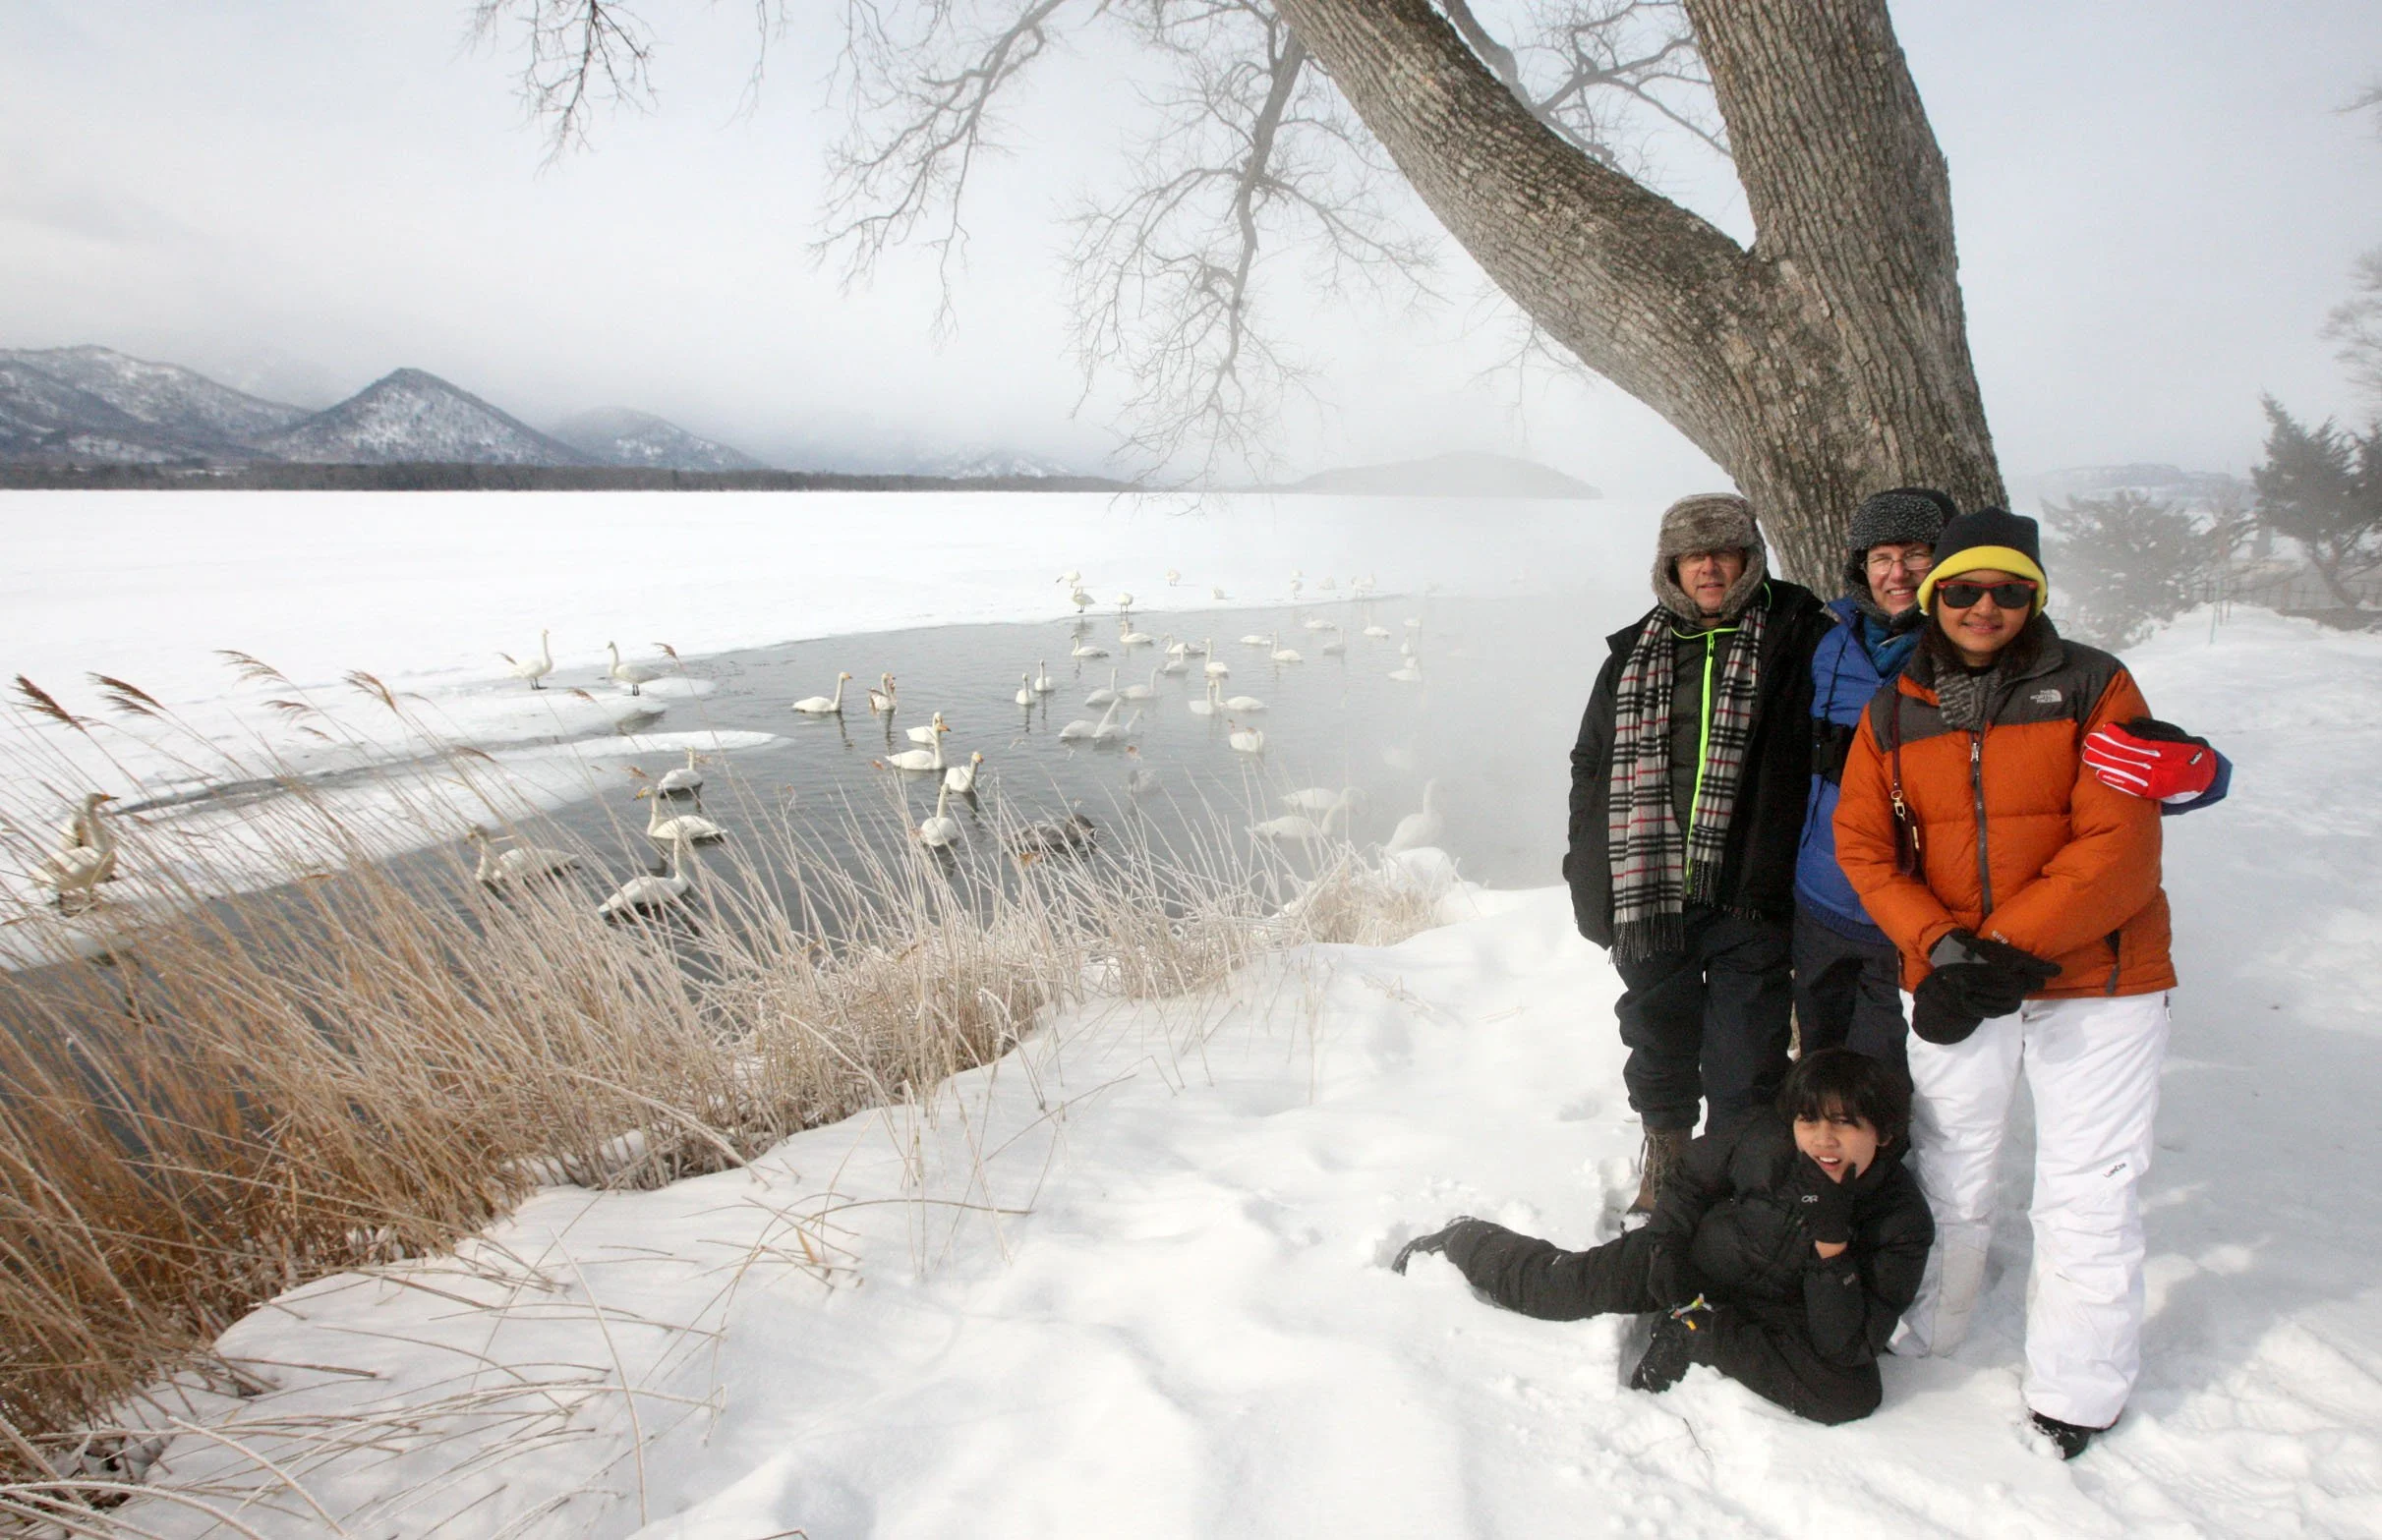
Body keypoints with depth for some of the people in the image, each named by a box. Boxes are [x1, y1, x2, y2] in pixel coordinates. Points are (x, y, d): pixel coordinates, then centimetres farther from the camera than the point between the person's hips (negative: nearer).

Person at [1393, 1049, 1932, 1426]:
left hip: (1773, 1314, 0)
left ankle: (1701, 1332, -6)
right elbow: (1691, 1177, -3)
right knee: (1551, 1287, -7)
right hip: (1691, 1257, 0)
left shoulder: (1902, 1221, -25)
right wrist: (1664, 1248, -13)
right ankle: (1462, 1239, 25)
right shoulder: (1765, 1136, -25)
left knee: (1855, 1393, -28)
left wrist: (1832, 1240, -40)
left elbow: (1848, 1346, -29)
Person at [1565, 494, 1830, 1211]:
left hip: (1747, 897, -3)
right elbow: (1591, 767, 15)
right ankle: (1665, 1170, 36)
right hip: (1648, 895, 4)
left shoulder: (1796, 642, -1)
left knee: (1744, 1067, 2)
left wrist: (1792, 876, -10)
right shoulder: (1633, 654, 11)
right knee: (1659, 1042, 17)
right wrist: (1593, 880, 9)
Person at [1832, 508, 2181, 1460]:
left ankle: (2076, 1389, 26)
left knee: (2088, 1192, 6)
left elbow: (2118, 847, -14)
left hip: (2097, 986, -2)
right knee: (1946, 1175, 17)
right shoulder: (1893, 712, 2)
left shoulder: (2094, 687, -6)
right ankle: (1918, 1334, 37)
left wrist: (2010, 952, -21)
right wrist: (1944, 951, -15)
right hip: (1951, 985, 2)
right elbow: (1863, 846, -1)